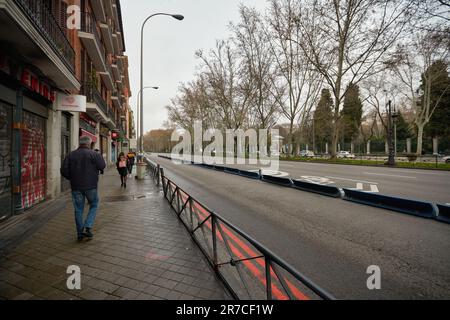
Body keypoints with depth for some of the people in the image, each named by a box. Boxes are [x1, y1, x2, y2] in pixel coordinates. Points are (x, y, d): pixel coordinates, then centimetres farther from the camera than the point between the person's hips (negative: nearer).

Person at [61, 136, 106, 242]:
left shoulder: (71, 155, 5)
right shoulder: (94, 154, -7)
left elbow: (64, 171, 1)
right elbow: (102, 166, -14)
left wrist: (72, 178, 15)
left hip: (76, 187, 3)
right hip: (91, 186, -3)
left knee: (78, 210, 11)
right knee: (94, 206, 15)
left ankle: (80, 234, 19)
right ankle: (88, 227, 0)